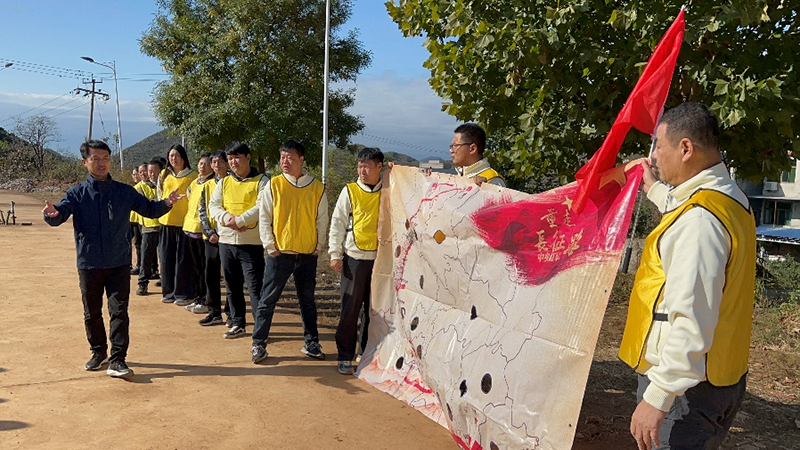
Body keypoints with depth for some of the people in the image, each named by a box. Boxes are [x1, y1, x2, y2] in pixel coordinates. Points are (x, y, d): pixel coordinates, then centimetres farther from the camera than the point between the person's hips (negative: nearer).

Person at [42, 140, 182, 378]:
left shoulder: (124, 191, 2)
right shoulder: (77, 194, -1)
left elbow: (149, 209, 1)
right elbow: (59, 215, -13)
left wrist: (166, 203, -20)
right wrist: (52, 213, -38)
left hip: (119, 264, -1)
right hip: (89, 264, 1)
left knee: (119, 311, -3)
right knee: (92, 312, 13)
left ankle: (117, 360, 3)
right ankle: (98, 351, 33)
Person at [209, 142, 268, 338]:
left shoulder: (261, 181, -3)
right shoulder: (224, 182, 12)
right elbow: (213, 205, 5)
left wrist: (239, 220, -20)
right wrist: (228, 218, -14)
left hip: (251, 242, -6)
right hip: (226, 241, 6)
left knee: (255, 286, -6)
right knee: (232, 286, 13)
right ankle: (237, 324, 25)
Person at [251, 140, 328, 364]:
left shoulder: (317, 187, 3)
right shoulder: (274, 185, 0)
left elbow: (322, 220, 8)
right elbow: (264, 217, 1)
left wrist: (318, 246, 3)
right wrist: (269, 245, -5)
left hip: (308, 254, 1)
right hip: (279, 253, -1)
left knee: (308, 300, 12)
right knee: (268, 299, 2)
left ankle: (311, 342, 23)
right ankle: (258, 343, 12)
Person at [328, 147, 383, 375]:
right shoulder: (350, 191, 2)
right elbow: (337, 223, 1)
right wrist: (335, 253, -4)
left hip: (380, 258, 2)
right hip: (354, 257, -2)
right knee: (350, 307, -1)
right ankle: (345, 357, 10)